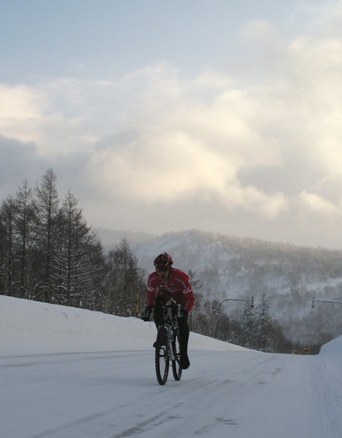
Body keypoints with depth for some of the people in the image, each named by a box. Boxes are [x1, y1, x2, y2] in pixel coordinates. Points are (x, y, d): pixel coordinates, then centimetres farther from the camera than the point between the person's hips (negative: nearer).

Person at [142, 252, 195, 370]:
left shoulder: (180, 277, -39)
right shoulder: (153, 278, -30)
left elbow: (190, 298, -34)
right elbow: (150, 294, -11)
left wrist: (184, 311, -47)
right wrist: (148, 308, -25)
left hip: (180, 293, -3)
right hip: (164, 292, 3)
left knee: (182, 321, -19)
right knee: (157, 312, -27)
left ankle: (183, 354, -10)